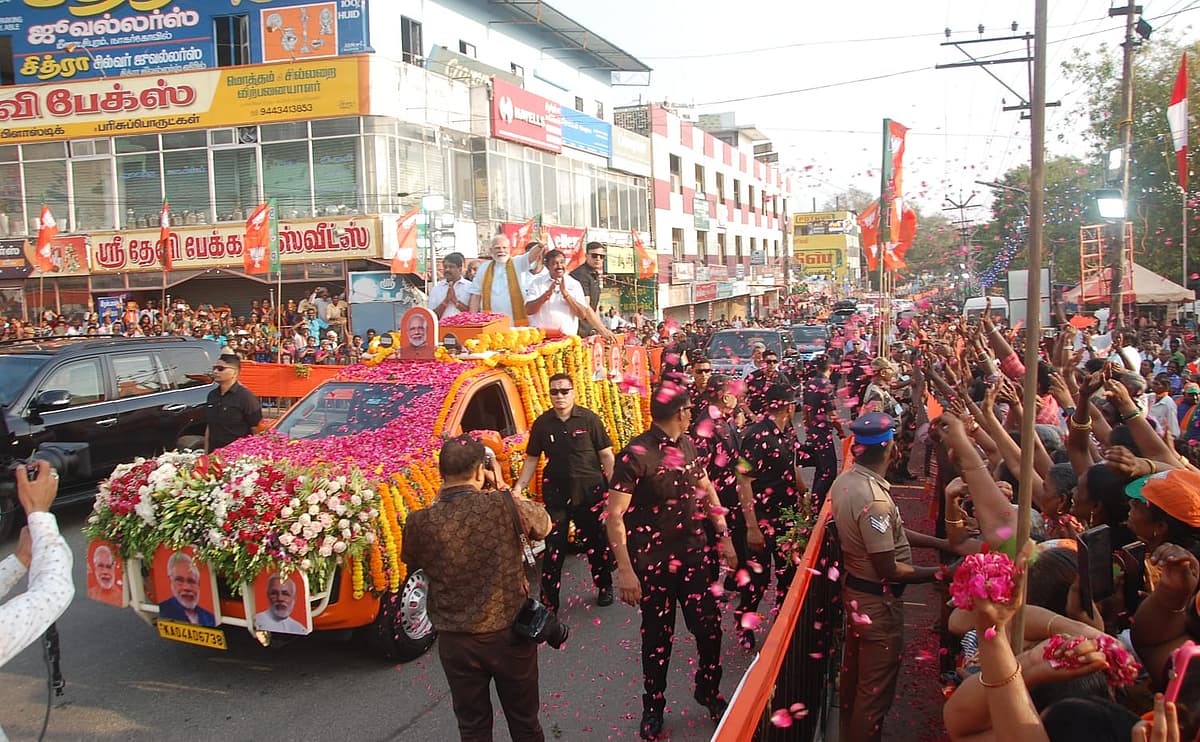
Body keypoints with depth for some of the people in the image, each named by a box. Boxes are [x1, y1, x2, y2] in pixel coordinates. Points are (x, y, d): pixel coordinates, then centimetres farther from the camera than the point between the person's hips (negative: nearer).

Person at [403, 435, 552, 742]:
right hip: (511, 634, 0)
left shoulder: (420, 522, -16)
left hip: (456, 643, 1)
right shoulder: (504, 505, -18)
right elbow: (544, 524, 2)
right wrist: (504, 489, 10)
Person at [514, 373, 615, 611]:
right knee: (553, 547, 0)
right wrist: (519, 487, -1)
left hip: (590, 492, -1)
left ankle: (604, 587, 36)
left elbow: (606, 455, -3)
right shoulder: (542, 423, 0)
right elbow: (531, 459, 7)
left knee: (596, 543, 14)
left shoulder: (589, 419, -7)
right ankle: (548, 601, 10)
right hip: (556, 493, 1)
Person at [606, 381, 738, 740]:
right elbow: (614, 516, -18)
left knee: (709, 626, 7)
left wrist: (724, 538, 14)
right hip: (653, 562, -5)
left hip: (693, 553, 5)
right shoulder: (636, 454, -18)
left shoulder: (688, 445, 3)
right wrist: (625, 570, -22)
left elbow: (707, 491, 17)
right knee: (657, 637, 9)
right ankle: (653, 707, 30)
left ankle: (708, 690, 34)